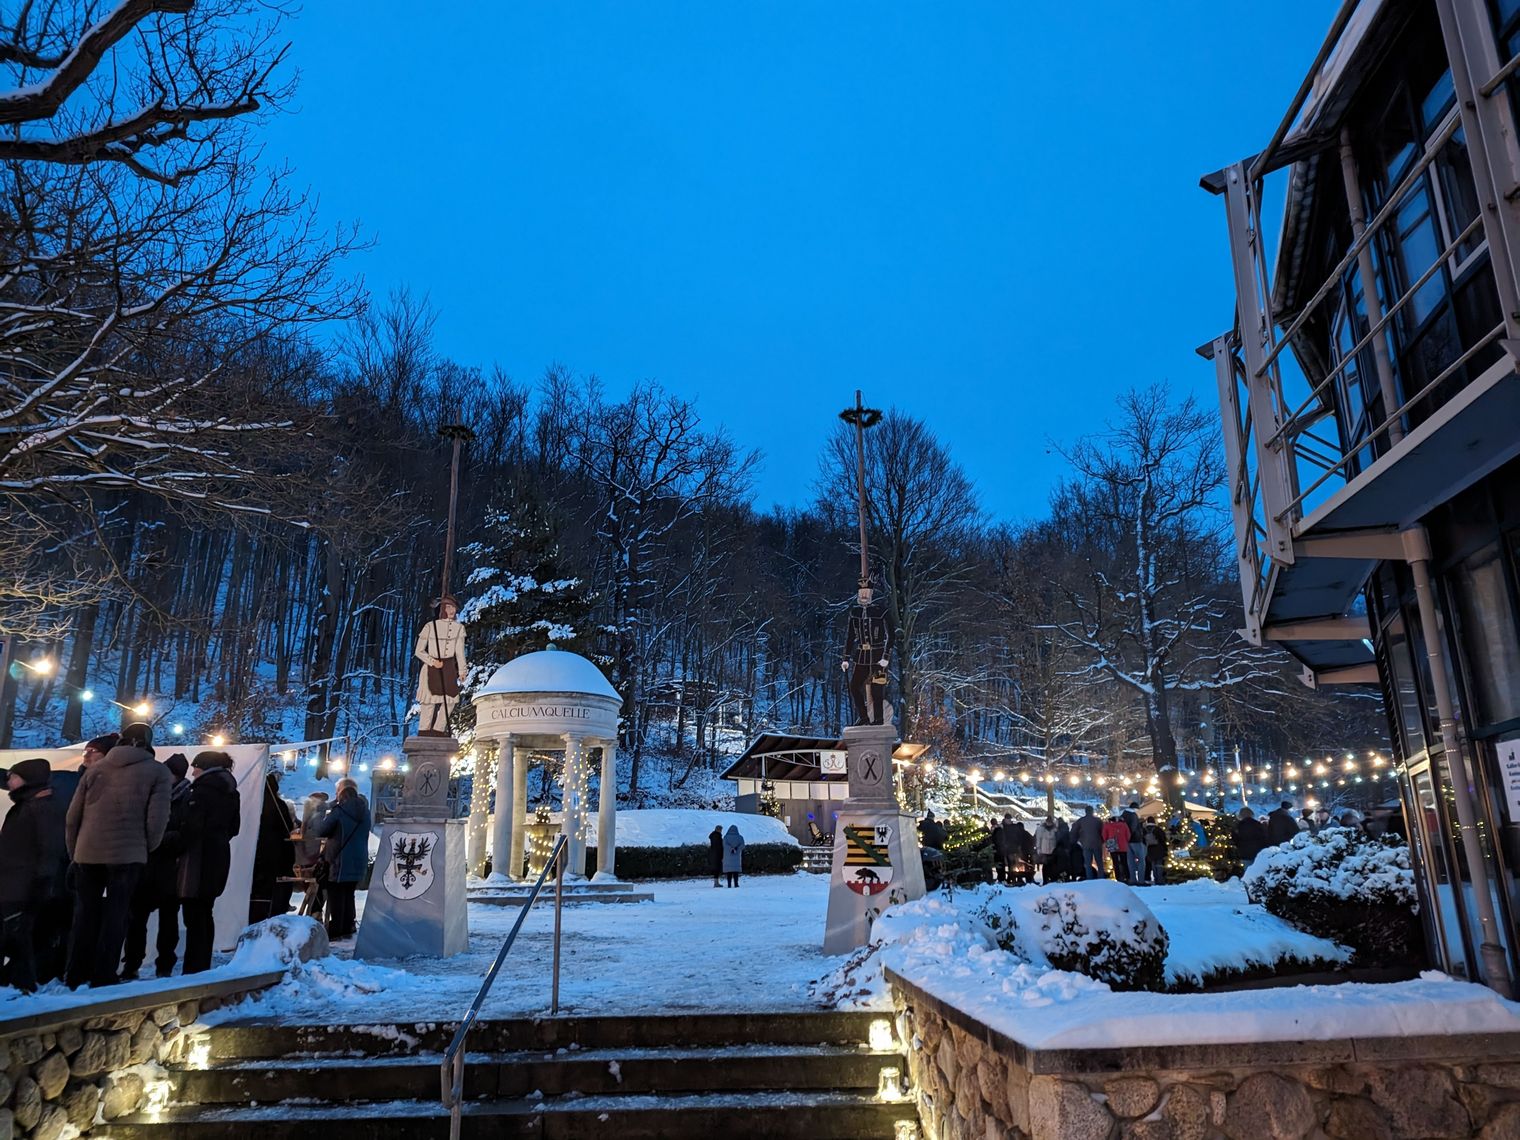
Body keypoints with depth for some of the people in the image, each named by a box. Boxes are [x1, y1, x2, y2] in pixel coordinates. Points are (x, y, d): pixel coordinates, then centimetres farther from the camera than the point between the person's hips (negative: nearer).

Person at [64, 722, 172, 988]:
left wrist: (74, 851, 18)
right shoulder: (158, 772, -2)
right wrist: (146, 849, 8)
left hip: (87, 853, 3)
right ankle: (103, 980, 4)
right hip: (127, 855, -3)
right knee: (115, 917, 4)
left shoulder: (95, 769, 8)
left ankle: (76, 977, 20)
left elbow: (73, 816, 7)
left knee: (85, 914, 15)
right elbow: (156, 820, -8)